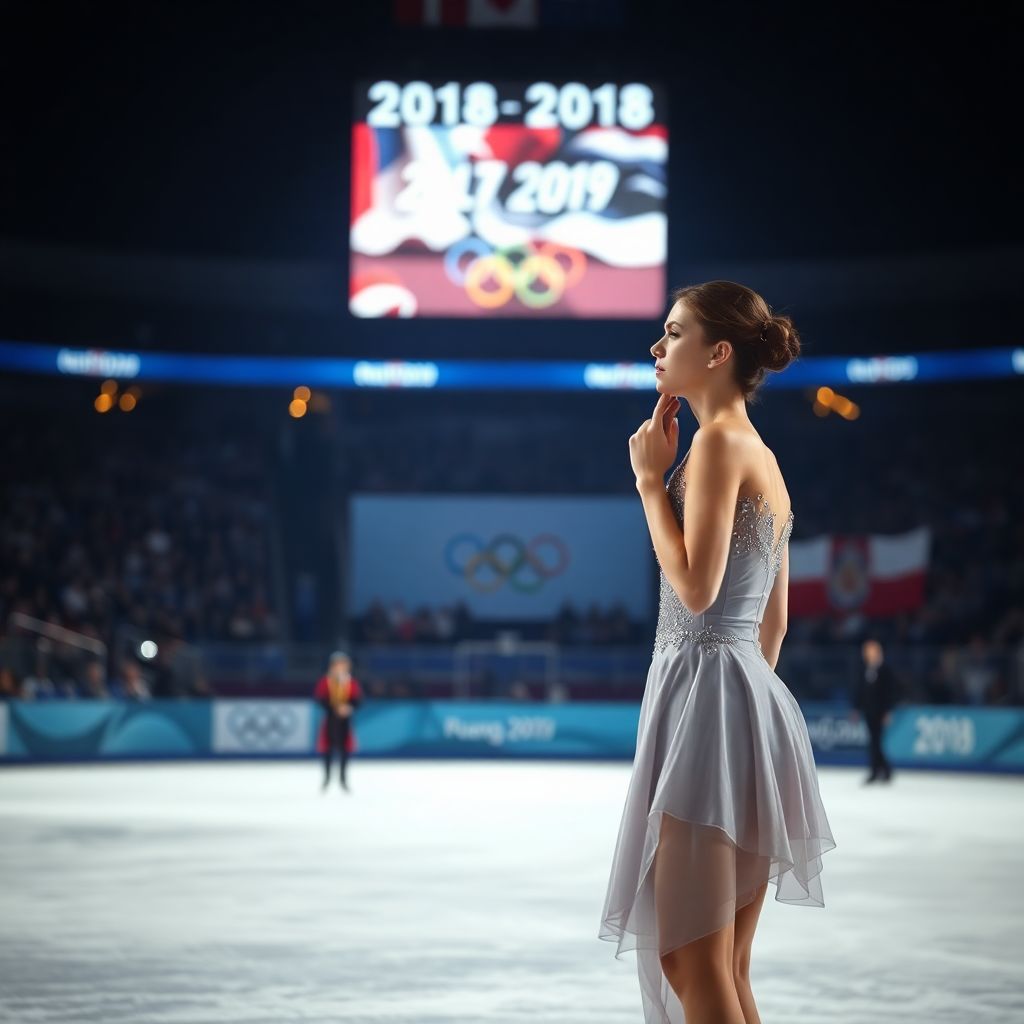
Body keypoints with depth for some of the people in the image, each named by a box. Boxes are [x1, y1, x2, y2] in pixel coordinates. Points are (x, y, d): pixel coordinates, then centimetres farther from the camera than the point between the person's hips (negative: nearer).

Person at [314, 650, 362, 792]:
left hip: (345, 721, 1)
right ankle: (327, 775, 19)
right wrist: (334, 708, -22)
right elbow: (319, 698, -10)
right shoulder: (325, 682, -5)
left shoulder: (352, 682, 0)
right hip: (330, 719, -1)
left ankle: (343, 777, 14)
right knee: (327, 748, 3)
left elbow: (358, 699, -1)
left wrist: (350, 707, -24)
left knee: (344, 749, 2)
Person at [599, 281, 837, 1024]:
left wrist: (651, 478, -8)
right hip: (752, 695, 10)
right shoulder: (762, 456, 19)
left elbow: (696, 587, -17)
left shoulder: (719, 441, -9)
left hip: (707, 689, -10)